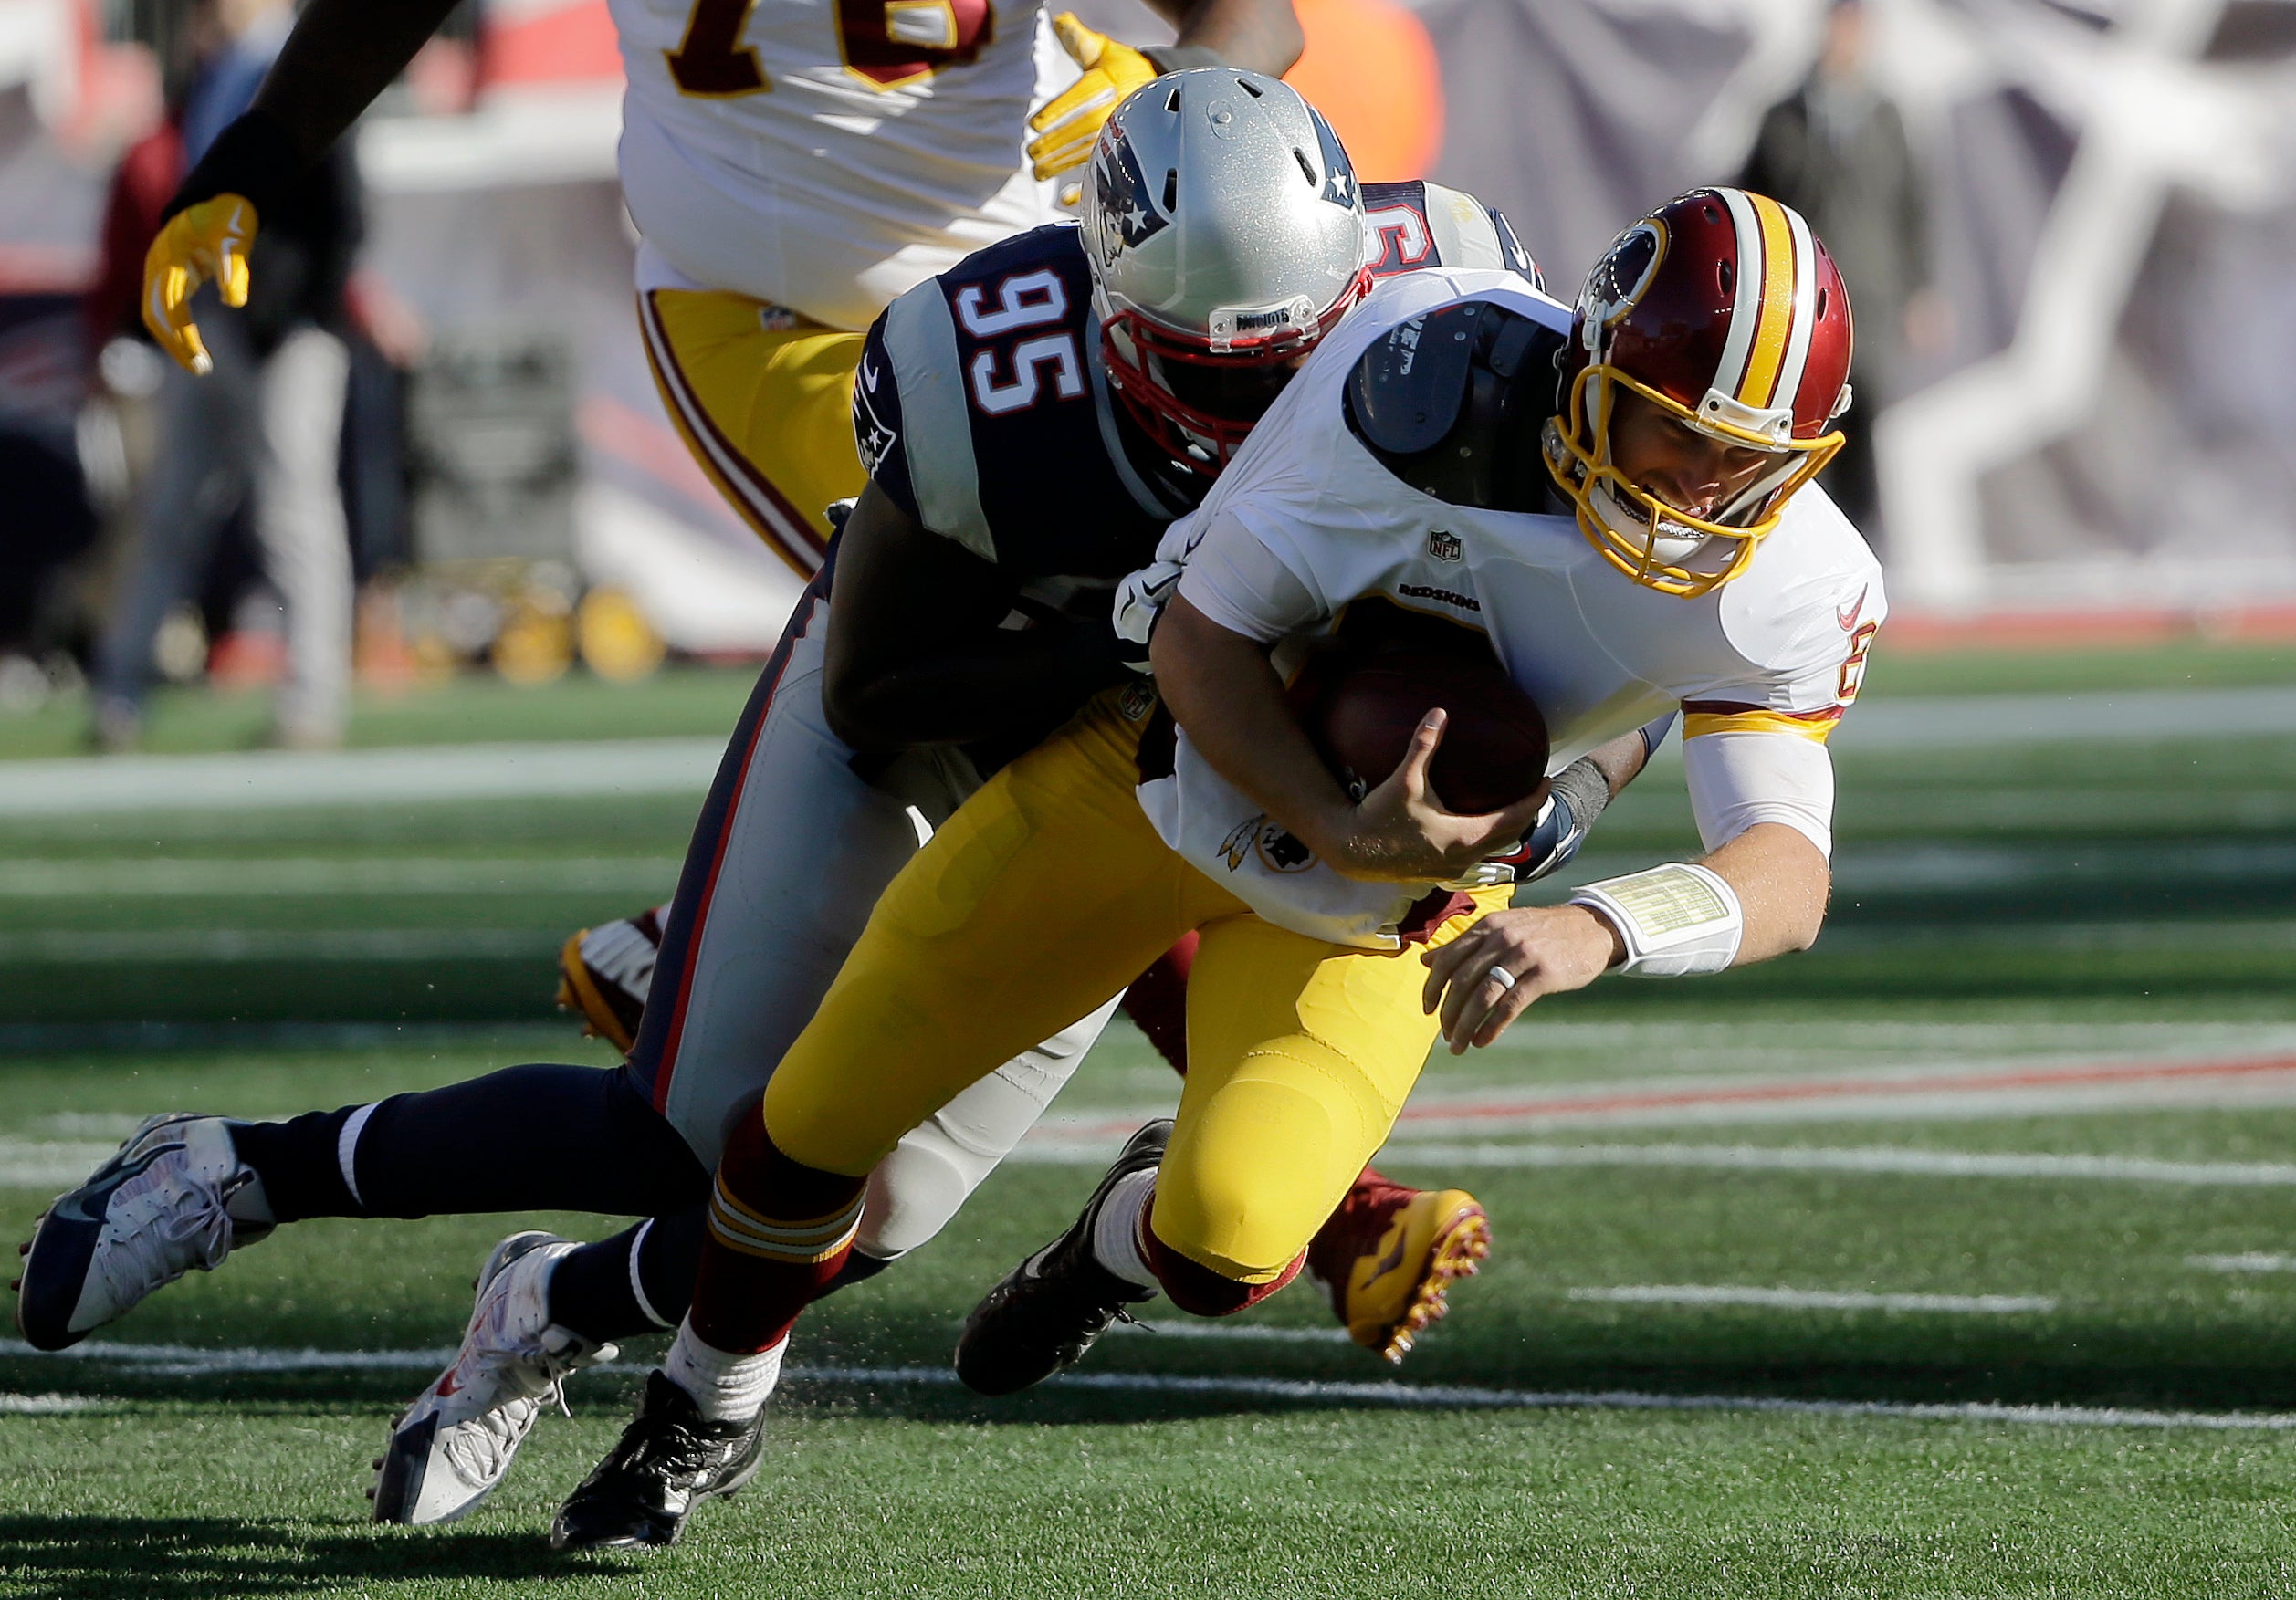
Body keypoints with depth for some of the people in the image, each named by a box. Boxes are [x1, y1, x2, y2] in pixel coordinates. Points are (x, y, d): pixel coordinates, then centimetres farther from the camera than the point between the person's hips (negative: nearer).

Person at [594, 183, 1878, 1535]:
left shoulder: (1786, 589, -25)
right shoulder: (1438, 376, -33)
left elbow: (1787, 874, -33)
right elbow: (1207, 636, -24)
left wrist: (1590, 934, -52)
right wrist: (1344, 835, -39)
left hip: (1395, 892, 1)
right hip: (1179, 758, -1)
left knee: (1228, 1252, -21)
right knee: (821, 1116, 5)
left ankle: (1131, 1238, 20)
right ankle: (709, 1411, 38)